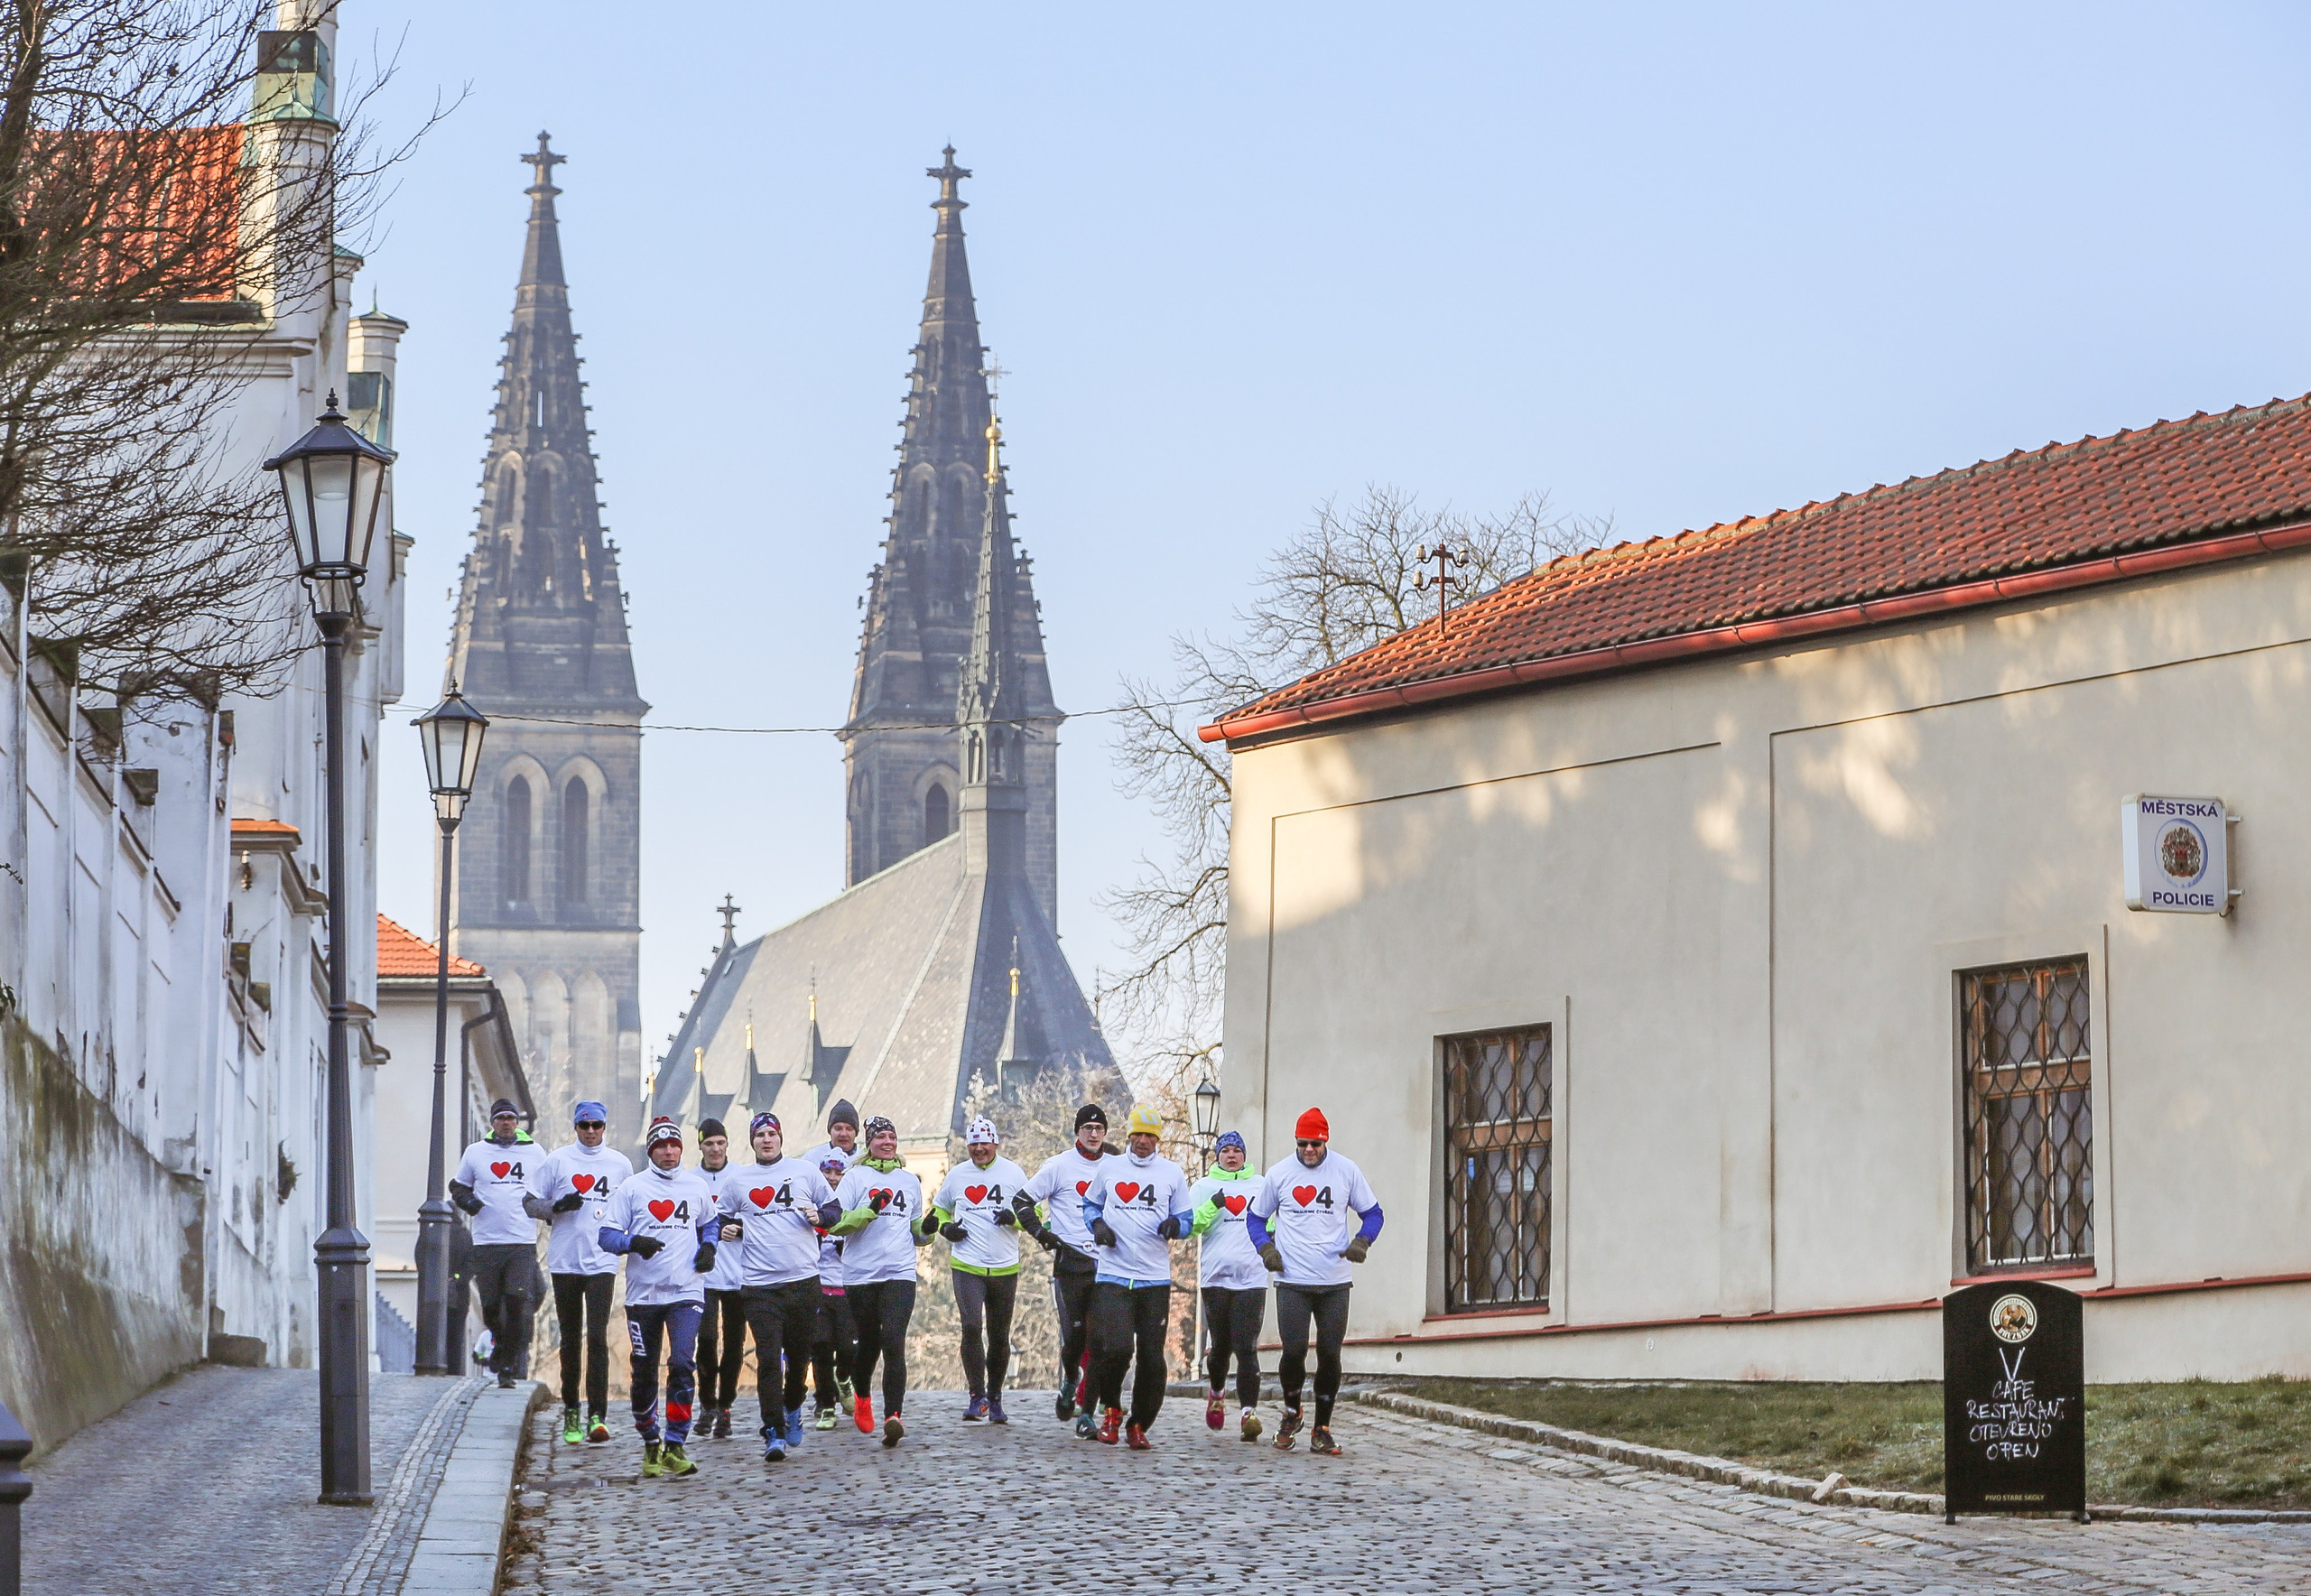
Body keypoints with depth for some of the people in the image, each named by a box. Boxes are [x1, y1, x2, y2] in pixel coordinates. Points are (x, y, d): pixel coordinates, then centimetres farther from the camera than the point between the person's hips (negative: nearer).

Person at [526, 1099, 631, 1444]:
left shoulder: (620, 1164, 8)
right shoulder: (557, 1160, 4)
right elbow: (532, 1203, 4)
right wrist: (557, 1206, -13)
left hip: (602, 1263, -1)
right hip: (564, 1261, 1)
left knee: (597, 1338, -12)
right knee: (570, 1340, 8)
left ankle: (597, 1416, -16)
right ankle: (570, 1412, 20)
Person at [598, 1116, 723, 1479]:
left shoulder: (697, 1187, 10)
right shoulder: (632, 1189, 3)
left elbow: (711, 1222, 28)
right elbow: (607, 1235, 0)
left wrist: (708, 1246, 8)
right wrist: (634, 1242, -20)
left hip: (686, 1290, 0)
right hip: (643, 1294, 0)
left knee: (682, 1362, -17)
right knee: (644, 1372, 5)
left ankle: (674, 1448, -15)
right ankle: (651, 1445, 23)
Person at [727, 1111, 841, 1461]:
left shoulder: (805, 1172, 9)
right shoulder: (738, 1182, 11)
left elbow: (834, 1209, 14)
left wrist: (818, 1216, -7)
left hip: (802, 1280, 1)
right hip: (759, 1284, -1)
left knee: (799, 1354, 10)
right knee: (768, 1359, -12)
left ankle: (793, 1407, 39)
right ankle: (774, 1433, -13)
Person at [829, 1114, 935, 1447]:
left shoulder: (909, 1180, 15)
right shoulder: (855, 1176, 3)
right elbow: (835, 1223, -6)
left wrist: (927, 1228, 4)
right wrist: (870, 1210, -17)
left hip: (900, 1273, 1)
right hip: (861, 1275, -1)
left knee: (893, 1343, -14)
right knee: (867, 1343, 10)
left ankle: (893, 1416, -21)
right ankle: (862, 1398, 39)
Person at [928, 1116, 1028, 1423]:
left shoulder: (1013, 1173, 2)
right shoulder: (957, 1175, 6)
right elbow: (939, 1209, 20)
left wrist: (1015, 1217, -15)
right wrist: (945, 1227, -1)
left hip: (1004, 1268, 1)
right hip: (966, 1266, -1)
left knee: (999, 1336, 8)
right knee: (972, 1328, -17)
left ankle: (994, 1398, 23)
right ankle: (977, 1396, -12)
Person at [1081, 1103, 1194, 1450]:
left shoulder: (1172, 1173, 8)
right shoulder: (1109, 1168, 9)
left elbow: (1187, 1219, 11)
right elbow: (1090, 1204, 23)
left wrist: (1175, 1225, -12)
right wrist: (1097, 1225, 1)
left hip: (1155, 1279, 1)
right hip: (1113, 1275, -1)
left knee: (1152, 1358, 1)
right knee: (1116, 1348, -18)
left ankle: (1139, 1426, 17)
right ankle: (1111, 1409, 9)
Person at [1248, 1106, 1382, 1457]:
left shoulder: (1346, 1171, 3)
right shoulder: (1279, 1174, 3)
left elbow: (1372, 1213, 12)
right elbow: (1256, 1217, 13)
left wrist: (1362, 1241, -8)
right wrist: (1266, 1247, -5)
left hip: (1334, 1283, 1)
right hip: (1292, 1280, -1)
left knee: (1330, 1354, -2)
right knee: (1294, 1350, -10)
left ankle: (1322, 1429, 12)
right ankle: (1291, 1412, 18)